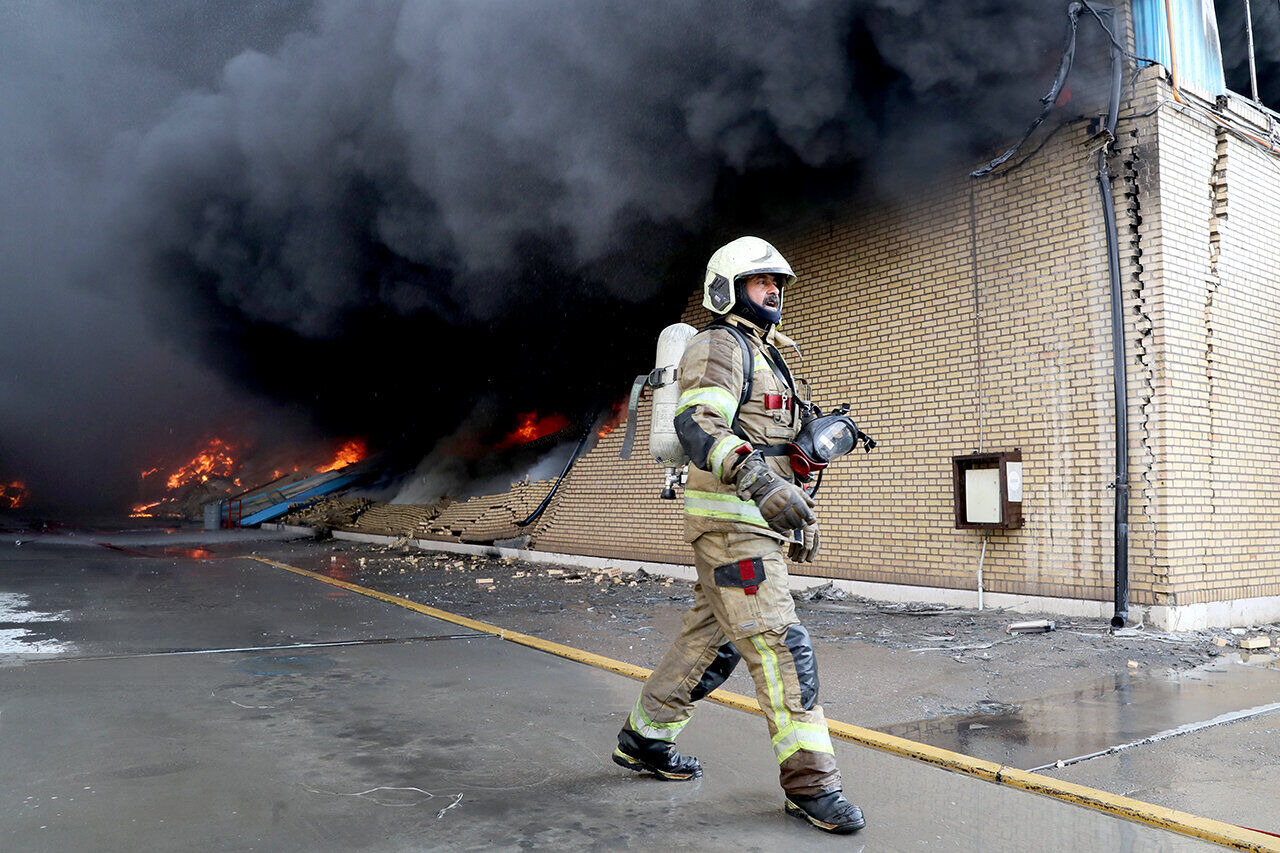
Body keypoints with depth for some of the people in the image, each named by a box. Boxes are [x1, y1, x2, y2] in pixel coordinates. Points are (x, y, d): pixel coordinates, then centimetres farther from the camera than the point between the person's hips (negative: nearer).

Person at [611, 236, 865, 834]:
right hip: (728, 520, -10)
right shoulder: (719, 346, -8)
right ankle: (809, 782, -3)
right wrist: (756, 478, -39)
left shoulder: (768, 355, 24)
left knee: (712, 639, 15)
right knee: (780, 645, -10)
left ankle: (645, 738, 28)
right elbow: (697, 425, -25)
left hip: (760, 520, 10)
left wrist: (800, 517, 23)